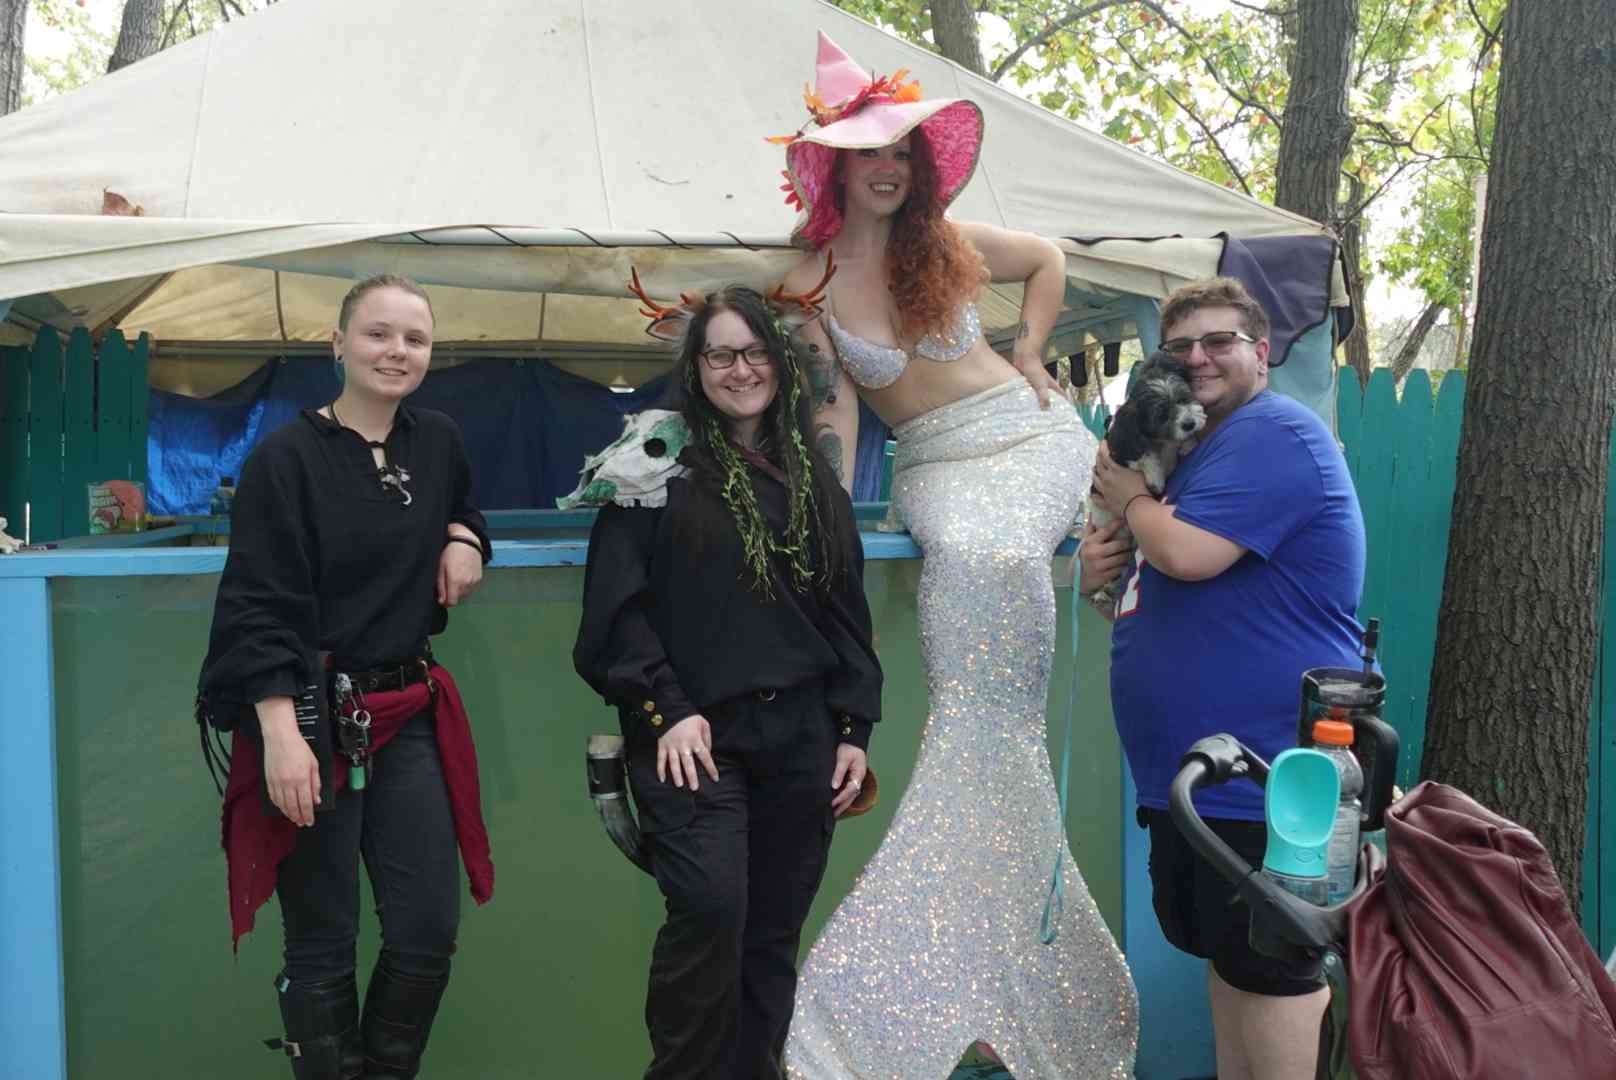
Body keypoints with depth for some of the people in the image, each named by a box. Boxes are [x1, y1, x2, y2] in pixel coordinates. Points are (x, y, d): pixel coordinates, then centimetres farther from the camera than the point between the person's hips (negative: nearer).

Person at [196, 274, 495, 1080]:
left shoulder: (438, 442, 7)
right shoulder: (286, 458, -9)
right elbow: (259, 608, -14)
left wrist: (466, 538, 6)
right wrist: (281, 732, -24)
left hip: (407, 715, 5)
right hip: (311, 719, -5)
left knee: (429, 930, 6)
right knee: (322, 944, 4)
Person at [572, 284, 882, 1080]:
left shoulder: (814, 479, 15)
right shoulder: (660, 466, 1)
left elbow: (847, 612, 15)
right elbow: (615, 605, -5)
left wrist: (854, 730, 9)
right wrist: (664, 710, -12)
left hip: (800, 738, 4)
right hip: (698, 737, -4)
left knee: (774, 931, 8)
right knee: (711, 908, -18)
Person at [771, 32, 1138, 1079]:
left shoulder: (945, 243, 3)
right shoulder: (811, 283, 0)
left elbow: (1051, 259, 20)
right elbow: (833, 408, -3)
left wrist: (1029, 354, 11)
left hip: (1026, 429, 0)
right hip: (937, 463, 0)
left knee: (987, 558, -31)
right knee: (967, 562, -29)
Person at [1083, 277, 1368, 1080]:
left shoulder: (1275, 435, -15)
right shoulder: (1193, 447, 18)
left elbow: (1188, 554, -28)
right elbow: (1163, 580, 26)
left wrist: (1128, 495, -7)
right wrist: (1101, 569, 1)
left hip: (1265, 775, -10)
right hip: (1191, 771, 10)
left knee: (1270, 971, -2)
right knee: (1224, 956, 19)